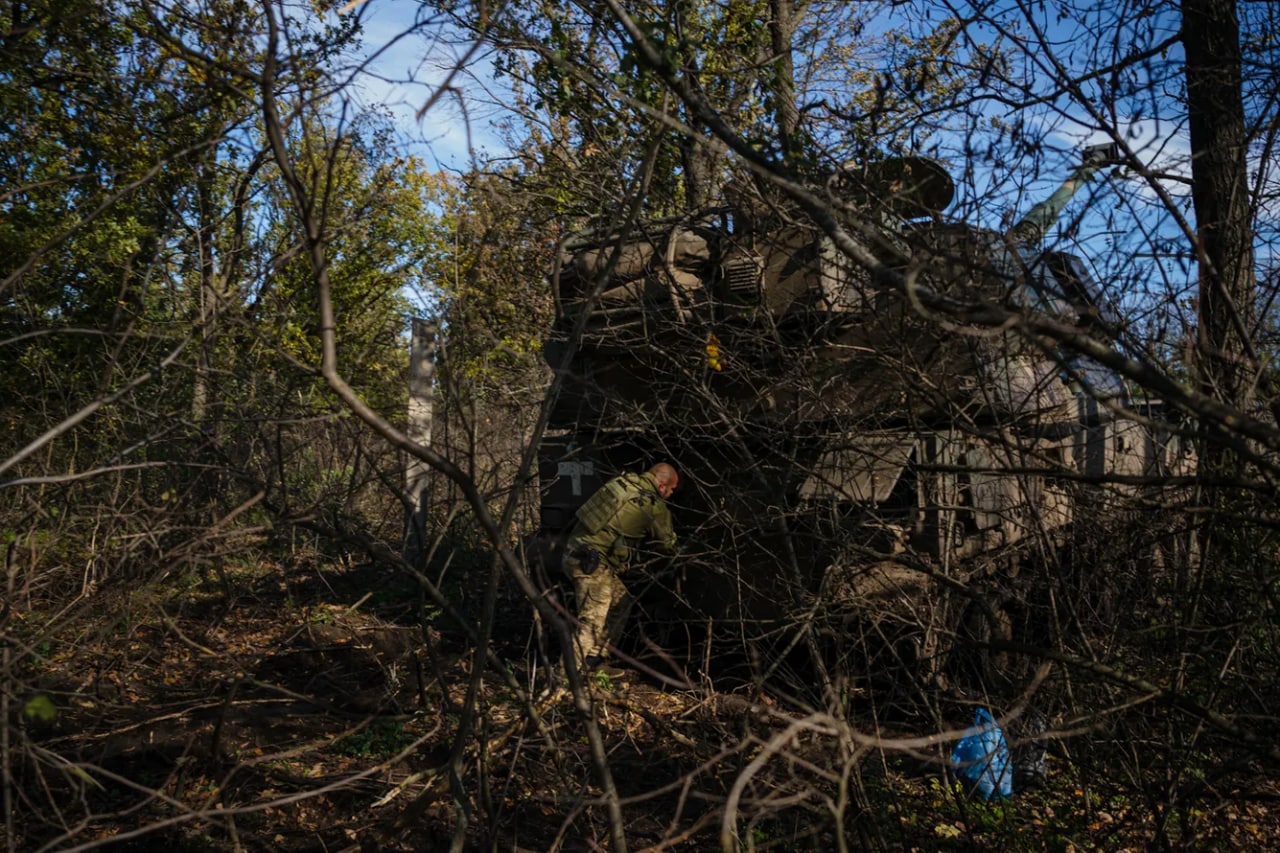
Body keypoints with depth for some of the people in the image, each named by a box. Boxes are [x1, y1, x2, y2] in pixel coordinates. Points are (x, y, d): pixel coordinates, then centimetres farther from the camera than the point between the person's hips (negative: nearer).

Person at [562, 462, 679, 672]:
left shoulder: (624, 480, 10)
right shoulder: (653, 507, -8)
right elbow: (668, 544, 7)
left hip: (577, 550, 9)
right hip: (590, 560, -9)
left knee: (620, 601, 20)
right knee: (592, 621, -10)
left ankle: (597, 659, 25)